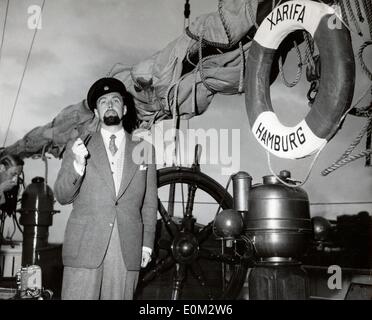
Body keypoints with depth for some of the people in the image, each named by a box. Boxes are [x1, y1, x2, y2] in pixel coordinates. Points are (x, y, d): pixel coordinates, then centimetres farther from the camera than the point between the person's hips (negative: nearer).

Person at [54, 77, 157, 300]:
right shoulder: (78, 148, 9)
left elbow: (149, 202, 12)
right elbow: (62, 197, 5)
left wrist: (147, 244, 5)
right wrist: (77, 164, -12)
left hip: (128, 250, 1)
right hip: (84, 248, 0)